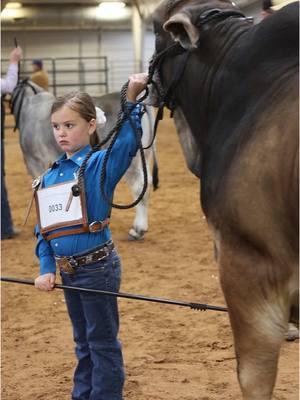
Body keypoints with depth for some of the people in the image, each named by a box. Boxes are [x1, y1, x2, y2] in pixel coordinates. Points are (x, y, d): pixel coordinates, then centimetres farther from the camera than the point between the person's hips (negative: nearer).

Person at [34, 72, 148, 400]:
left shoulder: (99, 165, -10)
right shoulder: (49, 178, 6)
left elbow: (127, 143, -28)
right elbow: (43, 229, 10)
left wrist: (131, 101, -38)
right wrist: (46, 269, 1)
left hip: (98, 268, -7)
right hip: (68, 271, 7)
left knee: (103, 342, 3)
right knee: (83, 342, 21)